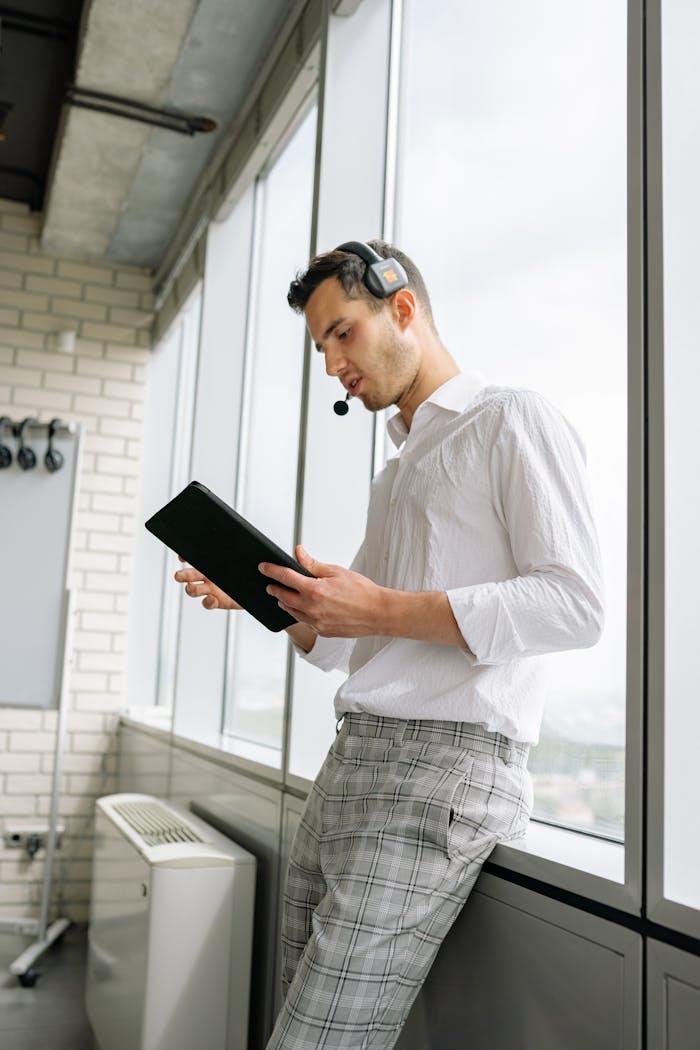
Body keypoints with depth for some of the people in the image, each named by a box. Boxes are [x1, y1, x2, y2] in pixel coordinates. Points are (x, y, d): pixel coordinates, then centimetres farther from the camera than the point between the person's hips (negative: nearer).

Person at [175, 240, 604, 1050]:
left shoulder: (513, 420, -1)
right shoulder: (398, 467, 25)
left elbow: (575, 604, -14)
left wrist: (386, 610, -17)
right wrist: (267, 596, 7)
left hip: (444, 762, -8)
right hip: (352, 758, 8)